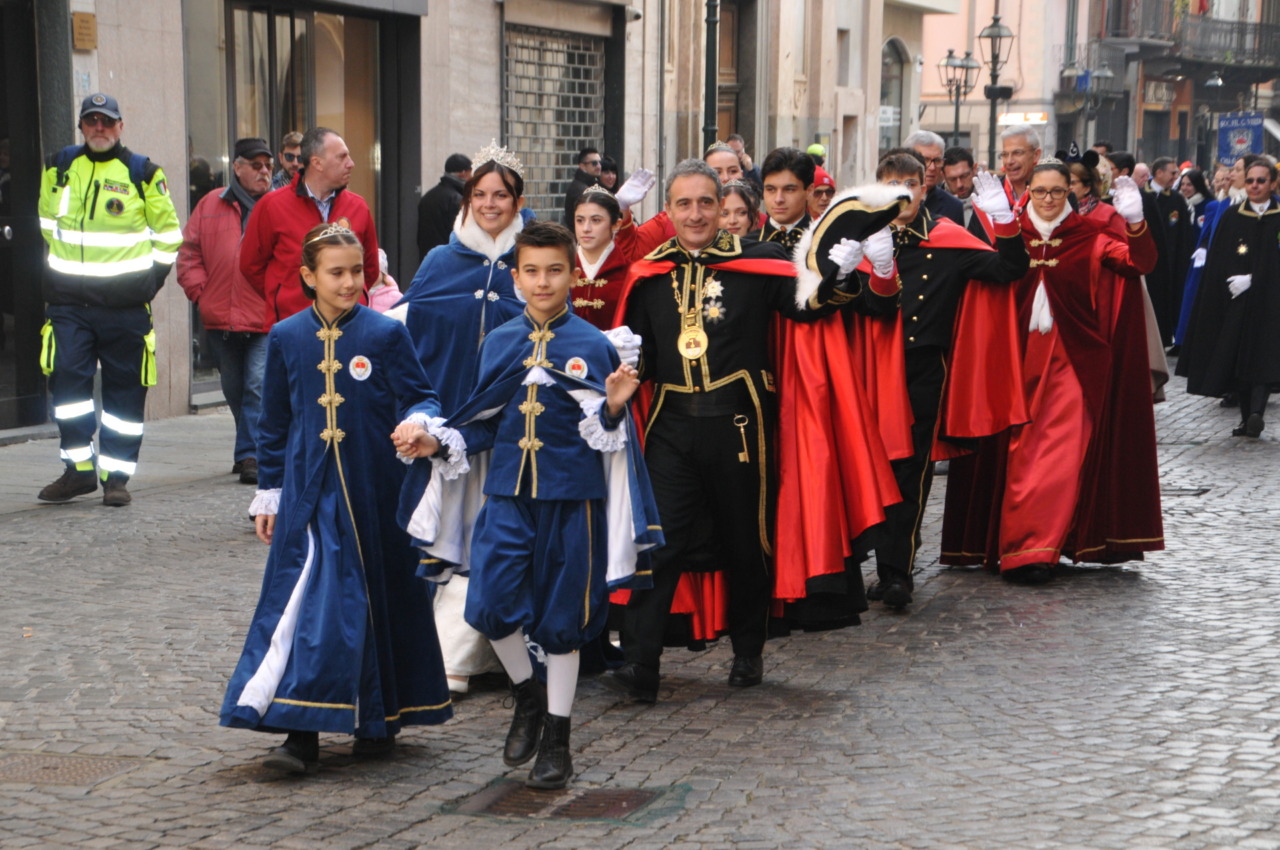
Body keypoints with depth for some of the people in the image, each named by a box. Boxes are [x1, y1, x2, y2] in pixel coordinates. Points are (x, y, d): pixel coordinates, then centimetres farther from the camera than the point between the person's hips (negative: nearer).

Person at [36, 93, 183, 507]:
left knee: (124, 388, 1)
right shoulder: (59, 167, 8)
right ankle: (78, 468, 0)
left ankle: (116, 475, 9)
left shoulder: (142, 173, 1)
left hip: (124, 302, -2)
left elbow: (168, 233, 8)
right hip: (68, 300, 2)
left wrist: (150, 277, 2)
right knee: (66, 377, -10)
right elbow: (48, 217, 24)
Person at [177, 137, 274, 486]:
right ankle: (252, 448, 30)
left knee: (259, 385, -11)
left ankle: (249, 454, -8)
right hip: (221, 317, 4)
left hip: (268, 318, -3)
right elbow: (189, 252, 13)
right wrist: (199, 291, 2)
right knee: (233, 388, 14)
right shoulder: (211, 205, 10)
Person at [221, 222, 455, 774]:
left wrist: (423, 425, -24)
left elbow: (419, 396, -1)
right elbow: (274, 423, 12)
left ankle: (380, 720, 24)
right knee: (305, 603, -6)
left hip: (374, 494, -1)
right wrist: (268, 493, 13)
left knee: (380, 599, 7)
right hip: (309, 495, 1)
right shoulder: (286, 339, 5)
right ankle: (302, 732, -5)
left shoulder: (385, 335, -3)